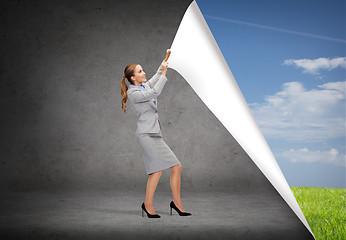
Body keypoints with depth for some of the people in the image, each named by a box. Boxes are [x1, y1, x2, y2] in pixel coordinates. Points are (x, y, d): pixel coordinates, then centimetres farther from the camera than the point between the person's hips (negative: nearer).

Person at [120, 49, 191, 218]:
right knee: (157, 169, -17)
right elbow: (155, 93, -19)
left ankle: (177, 202, 12)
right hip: (145, 135, -9)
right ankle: (147, 205, -4)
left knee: (176, 166, 4)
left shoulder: (145, 85, 17)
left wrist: (165, 60, 21)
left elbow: (157, 76, 32)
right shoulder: (133, 93, -8)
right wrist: (164, 73, -13)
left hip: (155, 135, 9)